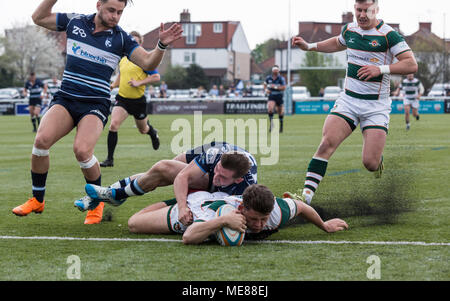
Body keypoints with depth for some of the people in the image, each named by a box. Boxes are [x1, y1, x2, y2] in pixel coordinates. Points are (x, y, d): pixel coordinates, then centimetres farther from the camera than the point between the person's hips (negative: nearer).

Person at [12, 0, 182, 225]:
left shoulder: (121, 38, 0)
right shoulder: (75, 22, 6)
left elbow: (148, 63, -5)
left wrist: (161, 45, -23)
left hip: (95, 104, -2)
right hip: (65, 98, 2)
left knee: (82, 150, -27)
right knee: (42, 140, -23)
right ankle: (37, 200, -3)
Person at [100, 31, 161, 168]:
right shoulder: (123, 60, 10)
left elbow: (156, 77, -13)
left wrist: (139, 82, -23)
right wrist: (112, 86, 8)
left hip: (138, 100, -3)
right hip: (122, 98, 3)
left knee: (143, 129, 16)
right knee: (113, 125, -19)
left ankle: (153, 133, 57)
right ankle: (110, 159, -15)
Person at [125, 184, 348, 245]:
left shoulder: (277, 213, -40)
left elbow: (300, 206, -17)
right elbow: (188, 238, -62)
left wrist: (324, 226, -1)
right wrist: (223, 221, -71)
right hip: (196, 205, -4)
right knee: (133, 224, 11)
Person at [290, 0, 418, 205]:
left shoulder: (389, 35, -10)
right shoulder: (349, 29, 7)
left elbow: (411, 65, -15)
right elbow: (337, 43, 32)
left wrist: (381, 69, -24)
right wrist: (309, 46, 23)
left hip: (376, 106, -4)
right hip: (348, 100, 4)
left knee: (370, 163, -10)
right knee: (327, 143, -19)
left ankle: (379, 160, 30)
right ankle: (307, 193, -21)